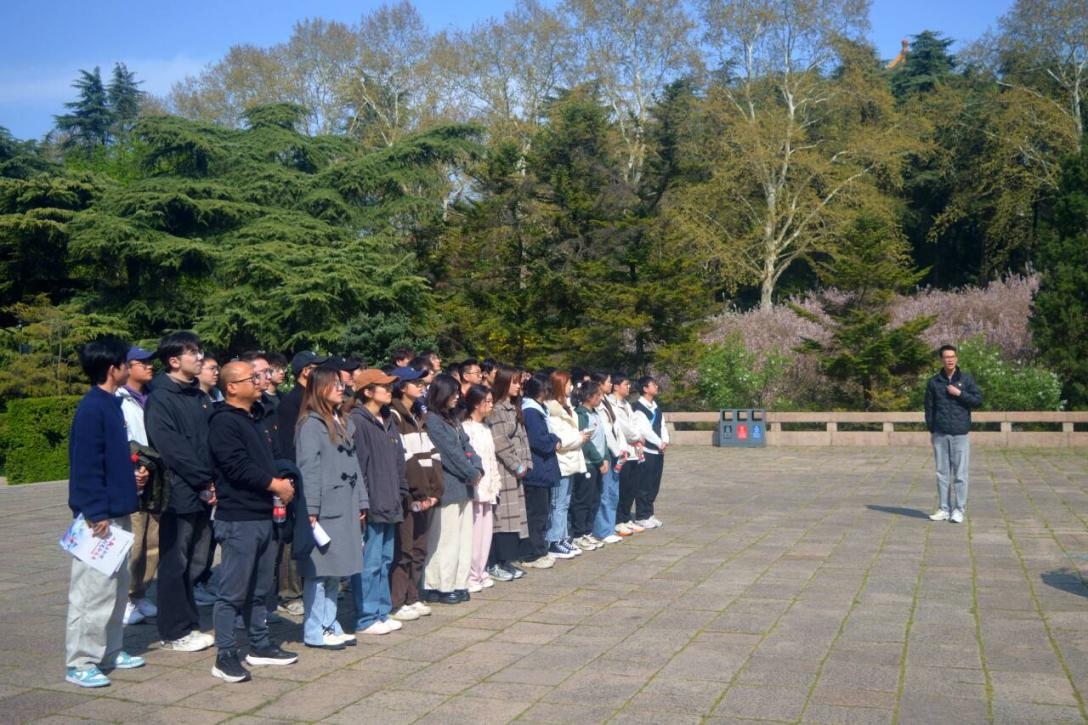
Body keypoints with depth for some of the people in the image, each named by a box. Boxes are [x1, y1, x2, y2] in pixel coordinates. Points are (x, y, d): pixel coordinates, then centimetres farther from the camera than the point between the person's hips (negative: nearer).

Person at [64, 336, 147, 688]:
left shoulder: (111, 404, 13)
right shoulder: (91, 409, -15)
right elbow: (85, 465, -19)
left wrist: (131, 475, 9)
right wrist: (97, 514, -20)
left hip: (118, 512, 10)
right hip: (99, 516, -10)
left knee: (117, 586, 16)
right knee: (94, 588, -4)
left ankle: (109, 652, 27)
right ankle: (80, 663, 5)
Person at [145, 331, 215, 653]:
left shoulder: (201, 397, 14)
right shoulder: (160, 399, -8)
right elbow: (172, 448, -16)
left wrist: (215, 480, -2)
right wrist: (206, 480, -15)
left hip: (205, 493, 7)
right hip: (179, 494, -7)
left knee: (196, 563, 12)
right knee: (175, 565, 2)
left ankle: (190, 625, 22)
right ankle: (174, 632, 11)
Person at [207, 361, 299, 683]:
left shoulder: (254, 419, 18)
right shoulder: (223, 422, -12)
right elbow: (237, 466, -20)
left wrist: (282, 480, 6)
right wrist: (275, 485, -13)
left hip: (263, 515, 9)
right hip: (238, 519, -9)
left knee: (260, 587, 17)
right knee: (233, 591, -4)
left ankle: (260, 645, 27)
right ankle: (225, 656, 3)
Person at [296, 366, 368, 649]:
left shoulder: (343, 423, 17)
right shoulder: (311, 424, -8)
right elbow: (307, 469, -13)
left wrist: (362, 502, 13)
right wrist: (311, 510, -17)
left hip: (346, 508, 8)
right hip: (324, 509, -8)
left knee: (335, 570, 12)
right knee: (319, 570, -2)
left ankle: (330, 625, 20)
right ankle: (314, 631, 5)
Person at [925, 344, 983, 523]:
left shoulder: (966, 379, 4)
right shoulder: (934, 382, 7)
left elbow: (978, 400, -1)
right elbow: (929, 407, 9)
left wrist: (960, 393, -11)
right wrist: (931, 430, 5)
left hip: (960, 434, -2)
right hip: (940, 434, 2)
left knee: (960, 474, -1)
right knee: (942, 473, 6)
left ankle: (959, 510, 5)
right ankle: (944, 509, 13)